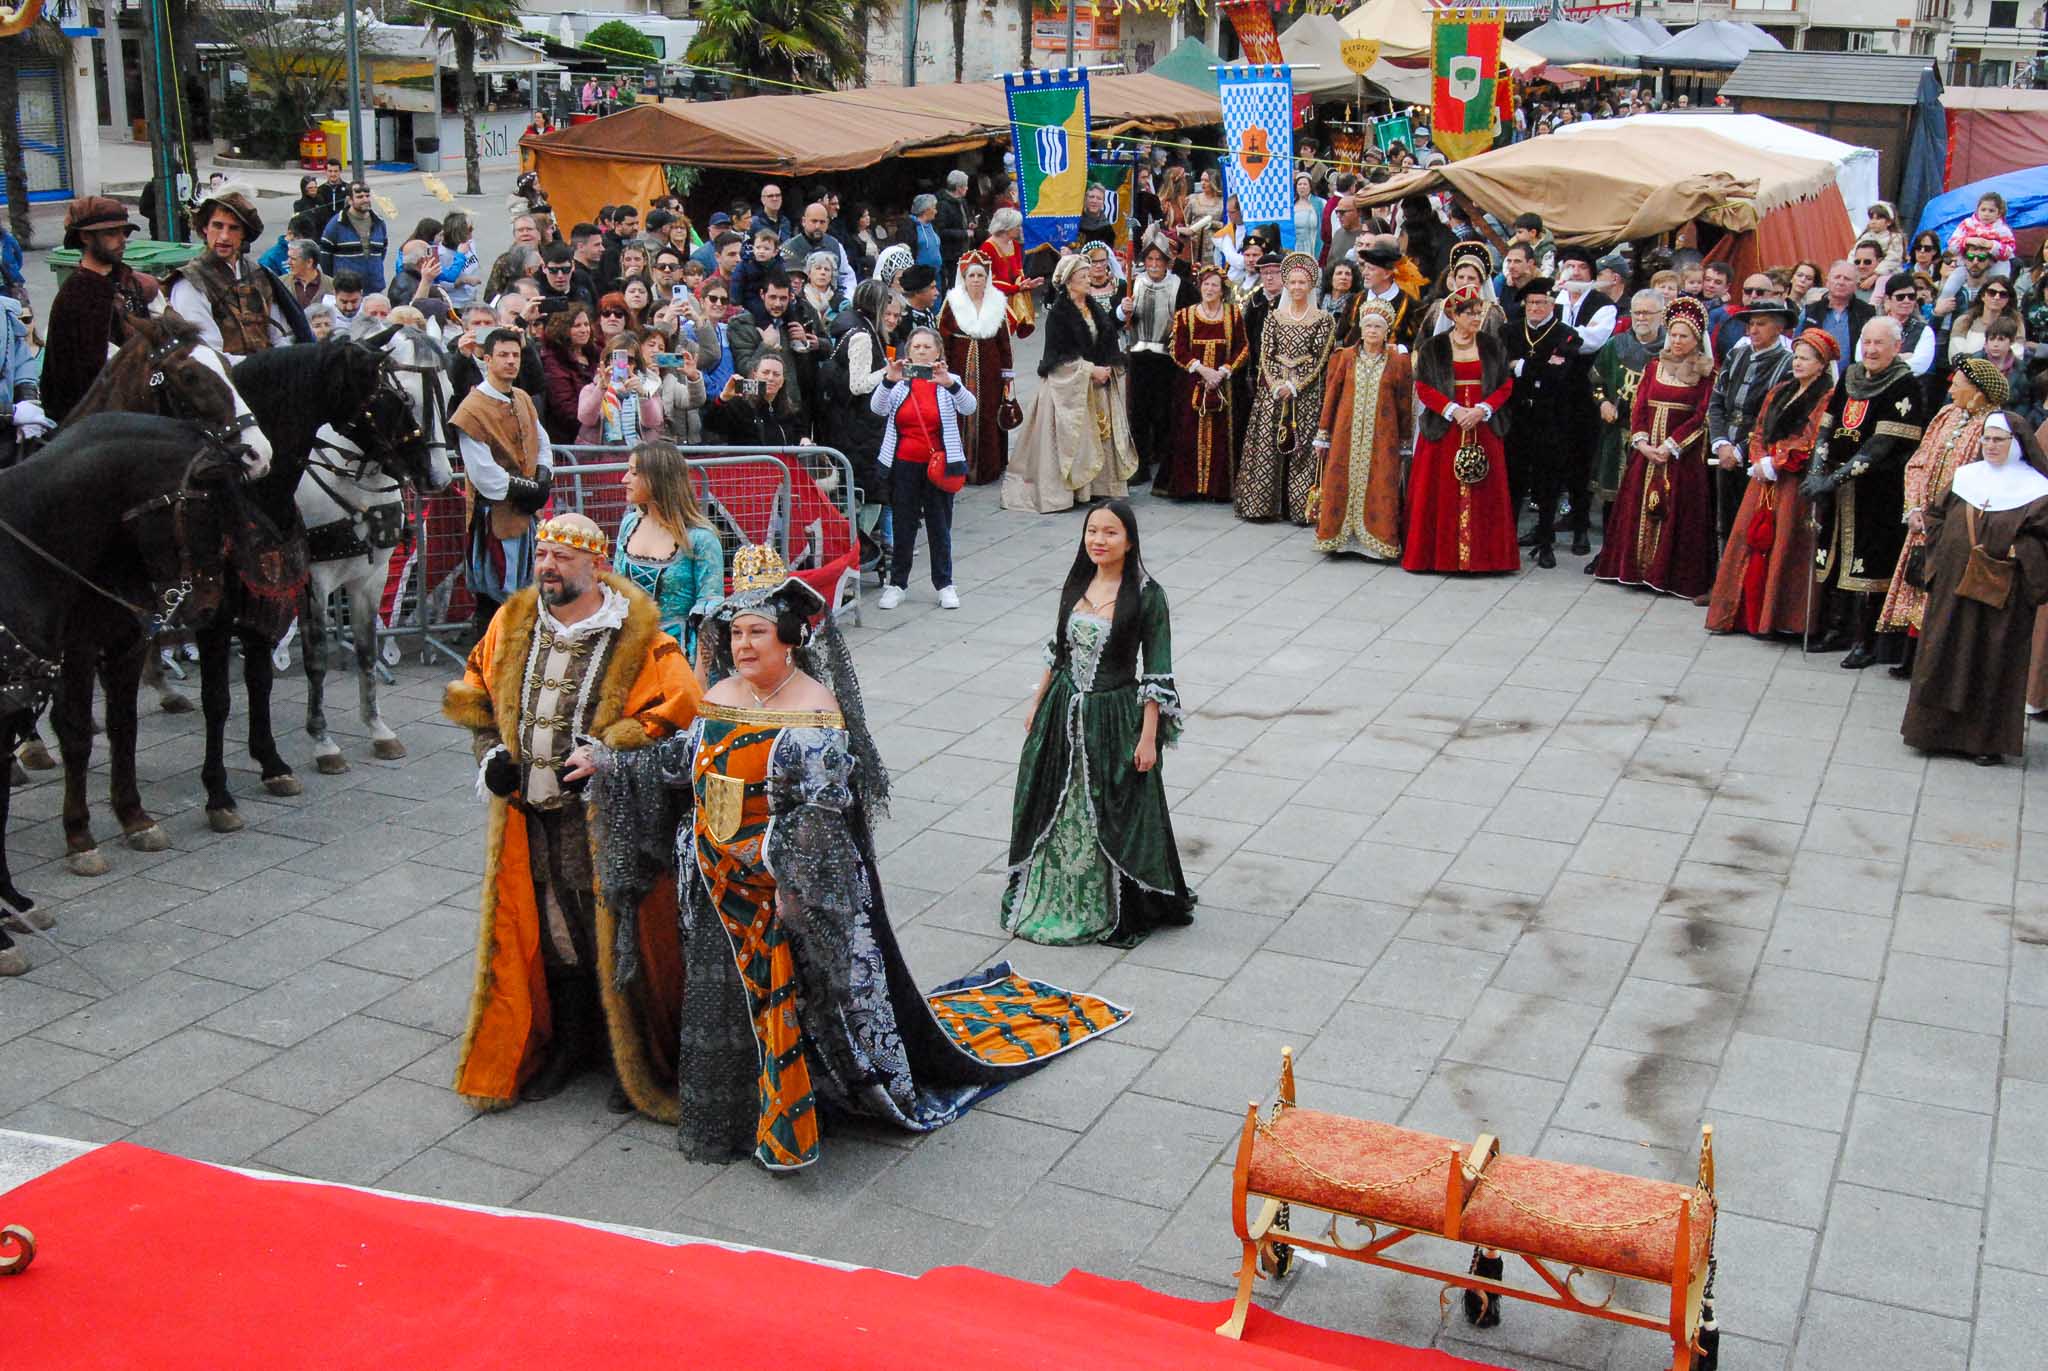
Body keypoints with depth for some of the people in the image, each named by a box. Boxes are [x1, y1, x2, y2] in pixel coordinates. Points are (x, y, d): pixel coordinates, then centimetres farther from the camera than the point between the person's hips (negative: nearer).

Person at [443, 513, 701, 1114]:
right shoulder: (511, 625, 5)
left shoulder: (636, 637, -13)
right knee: (548, 924, 15)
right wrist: (491, 749, 3)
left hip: (603, 816, -5)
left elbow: (681, 705, -17)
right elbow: (472, 688, 18)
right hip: (528, 812, 5)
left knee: (614, 930, 1)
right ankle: (568, 1042, 33)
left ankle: (637, 1064, 16)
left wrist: (606, 752, -20)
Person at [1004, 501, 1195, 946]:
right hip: (1064, 714, 6)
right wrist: (1037, 706, 15)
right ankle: (1059, 900, 33)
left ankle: (1117, 911, 21)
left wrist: (1148, 736, -15)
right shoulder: (1076, 585, 3)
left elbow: (1156, 675, -13)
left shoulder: (1147, 595, -13)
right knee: (1059, 812, 15)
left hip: (1115, 720, -5)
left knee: (1114, 820, 4)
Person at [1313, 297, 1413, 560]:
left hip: (1382, 437, -1)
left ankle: (1379, 540, 5)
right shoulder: (1345, 357, 5)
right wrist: (1323, 434, 5)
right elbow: (1331, 397, 7)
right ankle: (1339, 536, 11)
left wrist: (1405, 442, 3)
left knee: (1380, 488, -3)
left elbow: (1405, 405, 4)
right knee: (1340, 483, 1)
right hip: (1346, 434, 1)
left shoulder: (1398, 362, 2)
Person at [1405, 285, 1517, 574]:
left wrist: (1482, 410, -11)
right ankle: (1440, 555, 4)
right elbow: (1423, 388, -2)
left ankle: (1482, 555, 6)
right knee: (1441, 494, -3)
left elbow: (1506, 385, 5)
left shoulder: (1492, 347, 9)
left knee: (1484, 496, 0)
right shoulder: (1432, 348, 3)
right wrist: (1453, 410, -14)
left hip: (1484, 429, 2)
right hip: (1443, 430, -2)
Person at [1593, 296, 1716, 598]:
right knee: (1639, 505, 4)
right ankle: (1636, 568, 12)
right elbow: (1638, 405, 6)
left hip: (1683, 454, -4)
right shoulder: (1654, 365, 10)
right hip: (1646, 450, 4)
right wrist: (1641, 442, -7)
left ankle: (1672, 575, 2)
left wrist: (1671, 445, -14)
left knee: (1676, 511, -3)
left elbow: (1701, 416, -7)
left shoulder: (1706, 374, -1)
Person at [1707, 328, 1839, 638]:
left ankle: (1774, 618, 1)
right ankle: (1750, 614, 11)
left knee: (1781, 546, -5)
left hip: (1795, 484, -7)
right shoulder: (1779, 391, 16)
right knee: (1751, 540, 5)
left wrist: (1772, 465, -12)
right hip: (1765, 480, 7)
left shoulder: (1827, 399, -6)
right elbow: (1759, 432, 16)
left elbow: (1811, 444, -13)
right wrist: (1759, 463, -2)